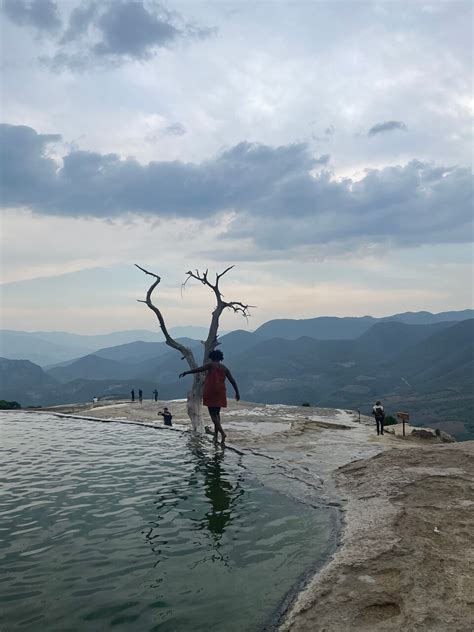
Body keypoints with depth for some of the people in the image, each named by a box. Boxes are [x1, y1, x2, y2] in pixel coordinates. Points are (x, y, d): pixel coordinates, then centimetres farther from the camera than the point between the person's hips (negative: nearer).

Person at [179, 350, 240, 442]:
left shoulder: (211, 365, 0)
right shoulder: (224, 368, 13)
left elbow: (198, 369, -13)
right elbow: (233, 381, 11)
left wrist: (186, 372, -10)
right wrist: (237, 393, 16)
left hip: (211, 393, -5)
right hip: (220, 393, 5)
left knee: (213, 414, -3)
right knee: (217, 413, 15)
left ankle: (222, 432, -20)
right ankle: (215, 436, 13)